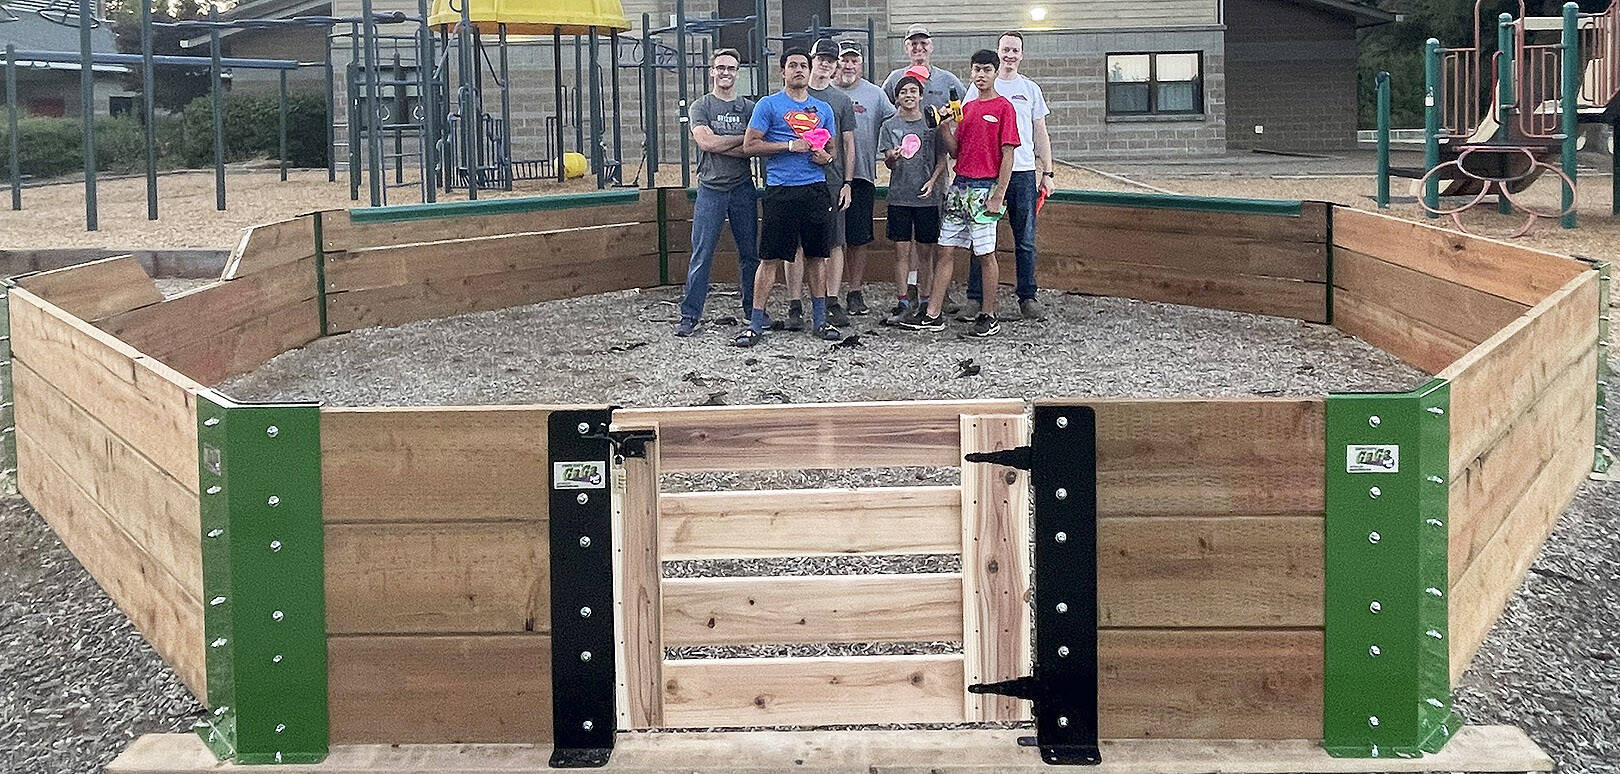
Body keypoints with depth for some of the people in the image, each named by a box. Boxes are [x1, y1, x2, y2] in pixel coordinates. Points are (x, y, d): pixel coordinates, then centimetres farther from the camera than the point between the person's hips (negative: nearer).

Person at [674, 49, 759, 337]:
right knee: (701, 255, -3)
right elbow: (707, 142, -11)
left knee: (750, 253, 7)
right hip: (711, 189, -2)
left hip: (743, 188, 2)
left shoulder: (748, 107, 9)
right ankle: (689, 316, 1)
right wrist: (742, 139, -6)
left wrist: (718, 144, -12)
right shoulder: (700, 106, 5)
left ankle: (753, 311, 19)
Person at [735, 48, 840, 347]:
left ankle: (820, 320, 17)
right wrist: (789, 146, -12)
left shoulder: (823, 109, 16)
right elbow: (750, 145, -4)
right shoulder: (769, 105, 2)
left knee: (817, 256, 8)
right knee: (770, 258, -4)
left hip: (816, 189, 4)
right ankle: (755, 324, 1)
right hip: (781, 191, -4)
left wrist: (826, 157, -1)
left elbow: (833, 150, 23)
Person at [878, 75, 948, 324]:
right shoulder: (890, 125, 6)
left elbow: (942, 160, 8)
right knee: (901, 250, -1)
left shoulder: (931, 123, 5)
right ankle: (903, 301, 5)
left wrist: (932, 181, -8)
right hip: (899, 197, 0)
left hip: (927, 196, 0)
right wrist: (891, 158, -21)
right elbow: (888, 164, 2)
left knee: (926, 251, 2)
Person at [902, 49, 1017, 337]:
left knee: (985, 254, -1)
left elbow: (1007, 156, -9)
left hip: (985, 188, -7)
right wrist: (945, 127, -1)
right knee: (946, 250, 5)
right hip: (960, 186, 7)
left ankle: (989, 317, 8)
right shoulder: (966, 108, 15)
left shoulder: (1004, 108, -5)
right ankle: (933, 315, 8)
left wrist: (998, 196, -15)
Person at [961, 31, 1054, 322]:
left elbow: (1041, 134, 13)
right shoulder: (979, 87, 6)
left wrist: (1047, 172, 8)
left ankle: (1027, 298, 11)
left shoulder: (1031, 89, 12)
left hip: (1024, 172, 2)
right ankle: (974, 298, 4)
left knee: (1026, 241, 4)